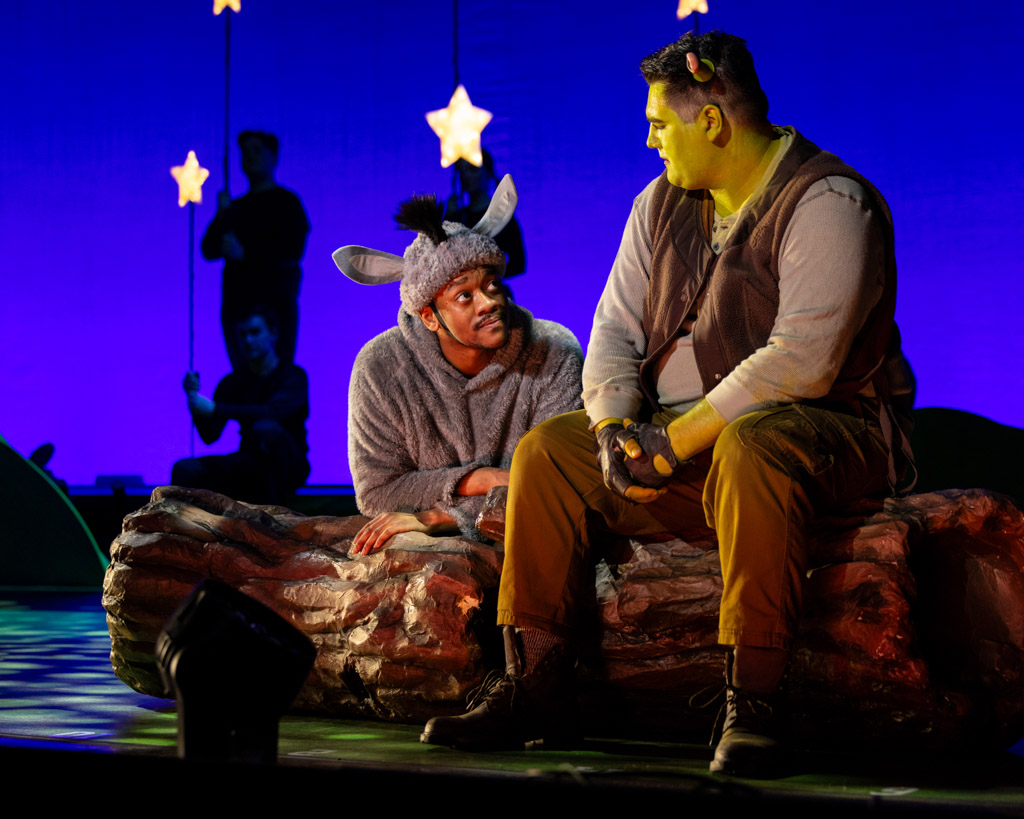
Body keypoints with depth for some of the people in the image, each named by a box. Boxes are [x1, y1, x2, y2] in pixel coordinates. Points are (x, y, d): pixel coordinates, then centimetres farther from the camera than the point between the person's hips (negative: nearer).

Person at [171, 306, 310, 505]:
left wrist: (214, 409, -30)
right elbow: (210, 436, 1)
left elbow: (273, 411, -28)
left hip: (288, 469, -5)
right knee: (184, 470, -18)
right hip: (249, 466, 5)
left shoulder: (293, 376, -8)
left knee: (265, 429, -37)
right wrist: (196, 398, -17)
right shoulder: (232, 383, 8)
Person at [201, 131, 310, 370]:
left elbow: (292, 252, -8)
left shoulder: (286, 202, 2)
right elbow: (208, 250, 12)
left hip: (274, 305, -5)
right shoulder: (235, 206, 18)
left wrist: (245, 253, -12)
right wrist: (222, 218, -4)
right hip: (236, 304, 5)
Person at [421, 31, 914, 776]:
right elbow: (616, 329, 8)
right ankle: (536, 687, -10)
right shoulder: (664, 203, 11)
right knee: (549, 449, -8)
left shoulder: (827, 204, -14)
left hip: (823, 430, -7)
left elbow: (803, 361, -25)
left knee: (751, 447, -40)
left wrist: (675, 441, -25)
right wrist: (615, 428, -13)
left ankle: (753, 705, -36)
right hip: (684, 440, 7)